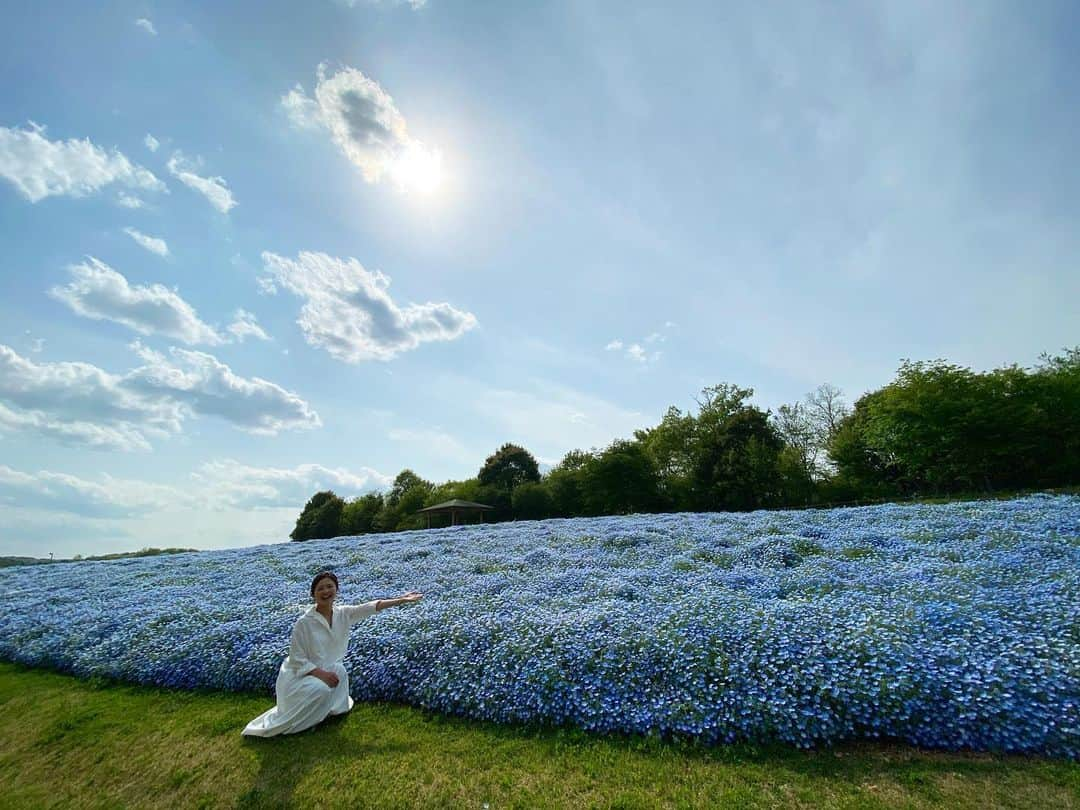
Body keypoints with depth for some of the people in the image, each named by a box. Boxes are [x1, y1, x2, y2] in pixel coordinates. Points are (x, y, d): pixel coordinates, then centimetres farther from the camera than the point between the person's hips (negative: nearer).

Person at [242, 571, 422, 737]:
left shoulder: (344, 614, -10)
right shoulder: (304, 623, -23)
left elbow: (371, 607, -17)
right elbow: (297, 661, -18)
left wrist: (401, 600, -24)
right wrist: (321, 673, -28)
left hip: (328, 670, 5)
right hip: (300, 675, -5)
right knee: (320, 689, -30)